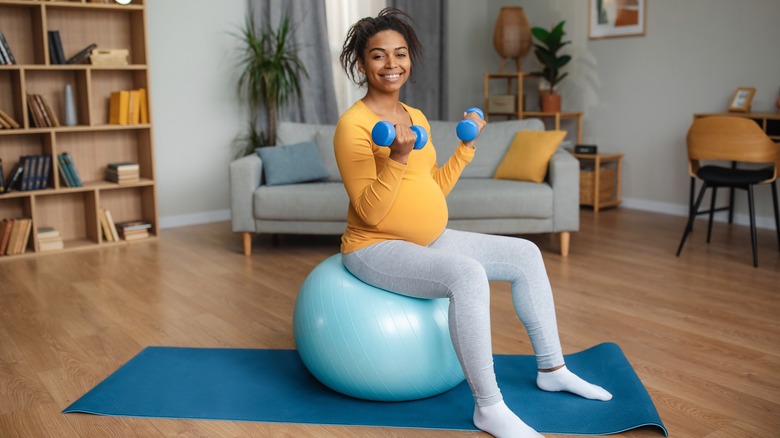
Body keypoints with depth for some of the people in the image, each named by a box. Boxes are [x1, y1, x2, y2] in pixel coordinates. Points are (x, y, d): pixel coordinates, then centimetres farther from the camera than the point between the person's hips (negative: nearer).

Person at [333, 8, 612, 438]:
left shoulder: (417, 118, 9)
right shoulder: (353, 124, -16)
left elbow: (434, 189, 14)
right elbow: (369, 212, -21)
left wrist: (466, 146, 8)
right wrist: (397, 158, -33)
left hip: (430, 240, 9)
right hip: (375, 248, -9)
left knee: (525, 254, 7)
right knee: (467, 274, -34)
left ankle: (552, 369, 18)